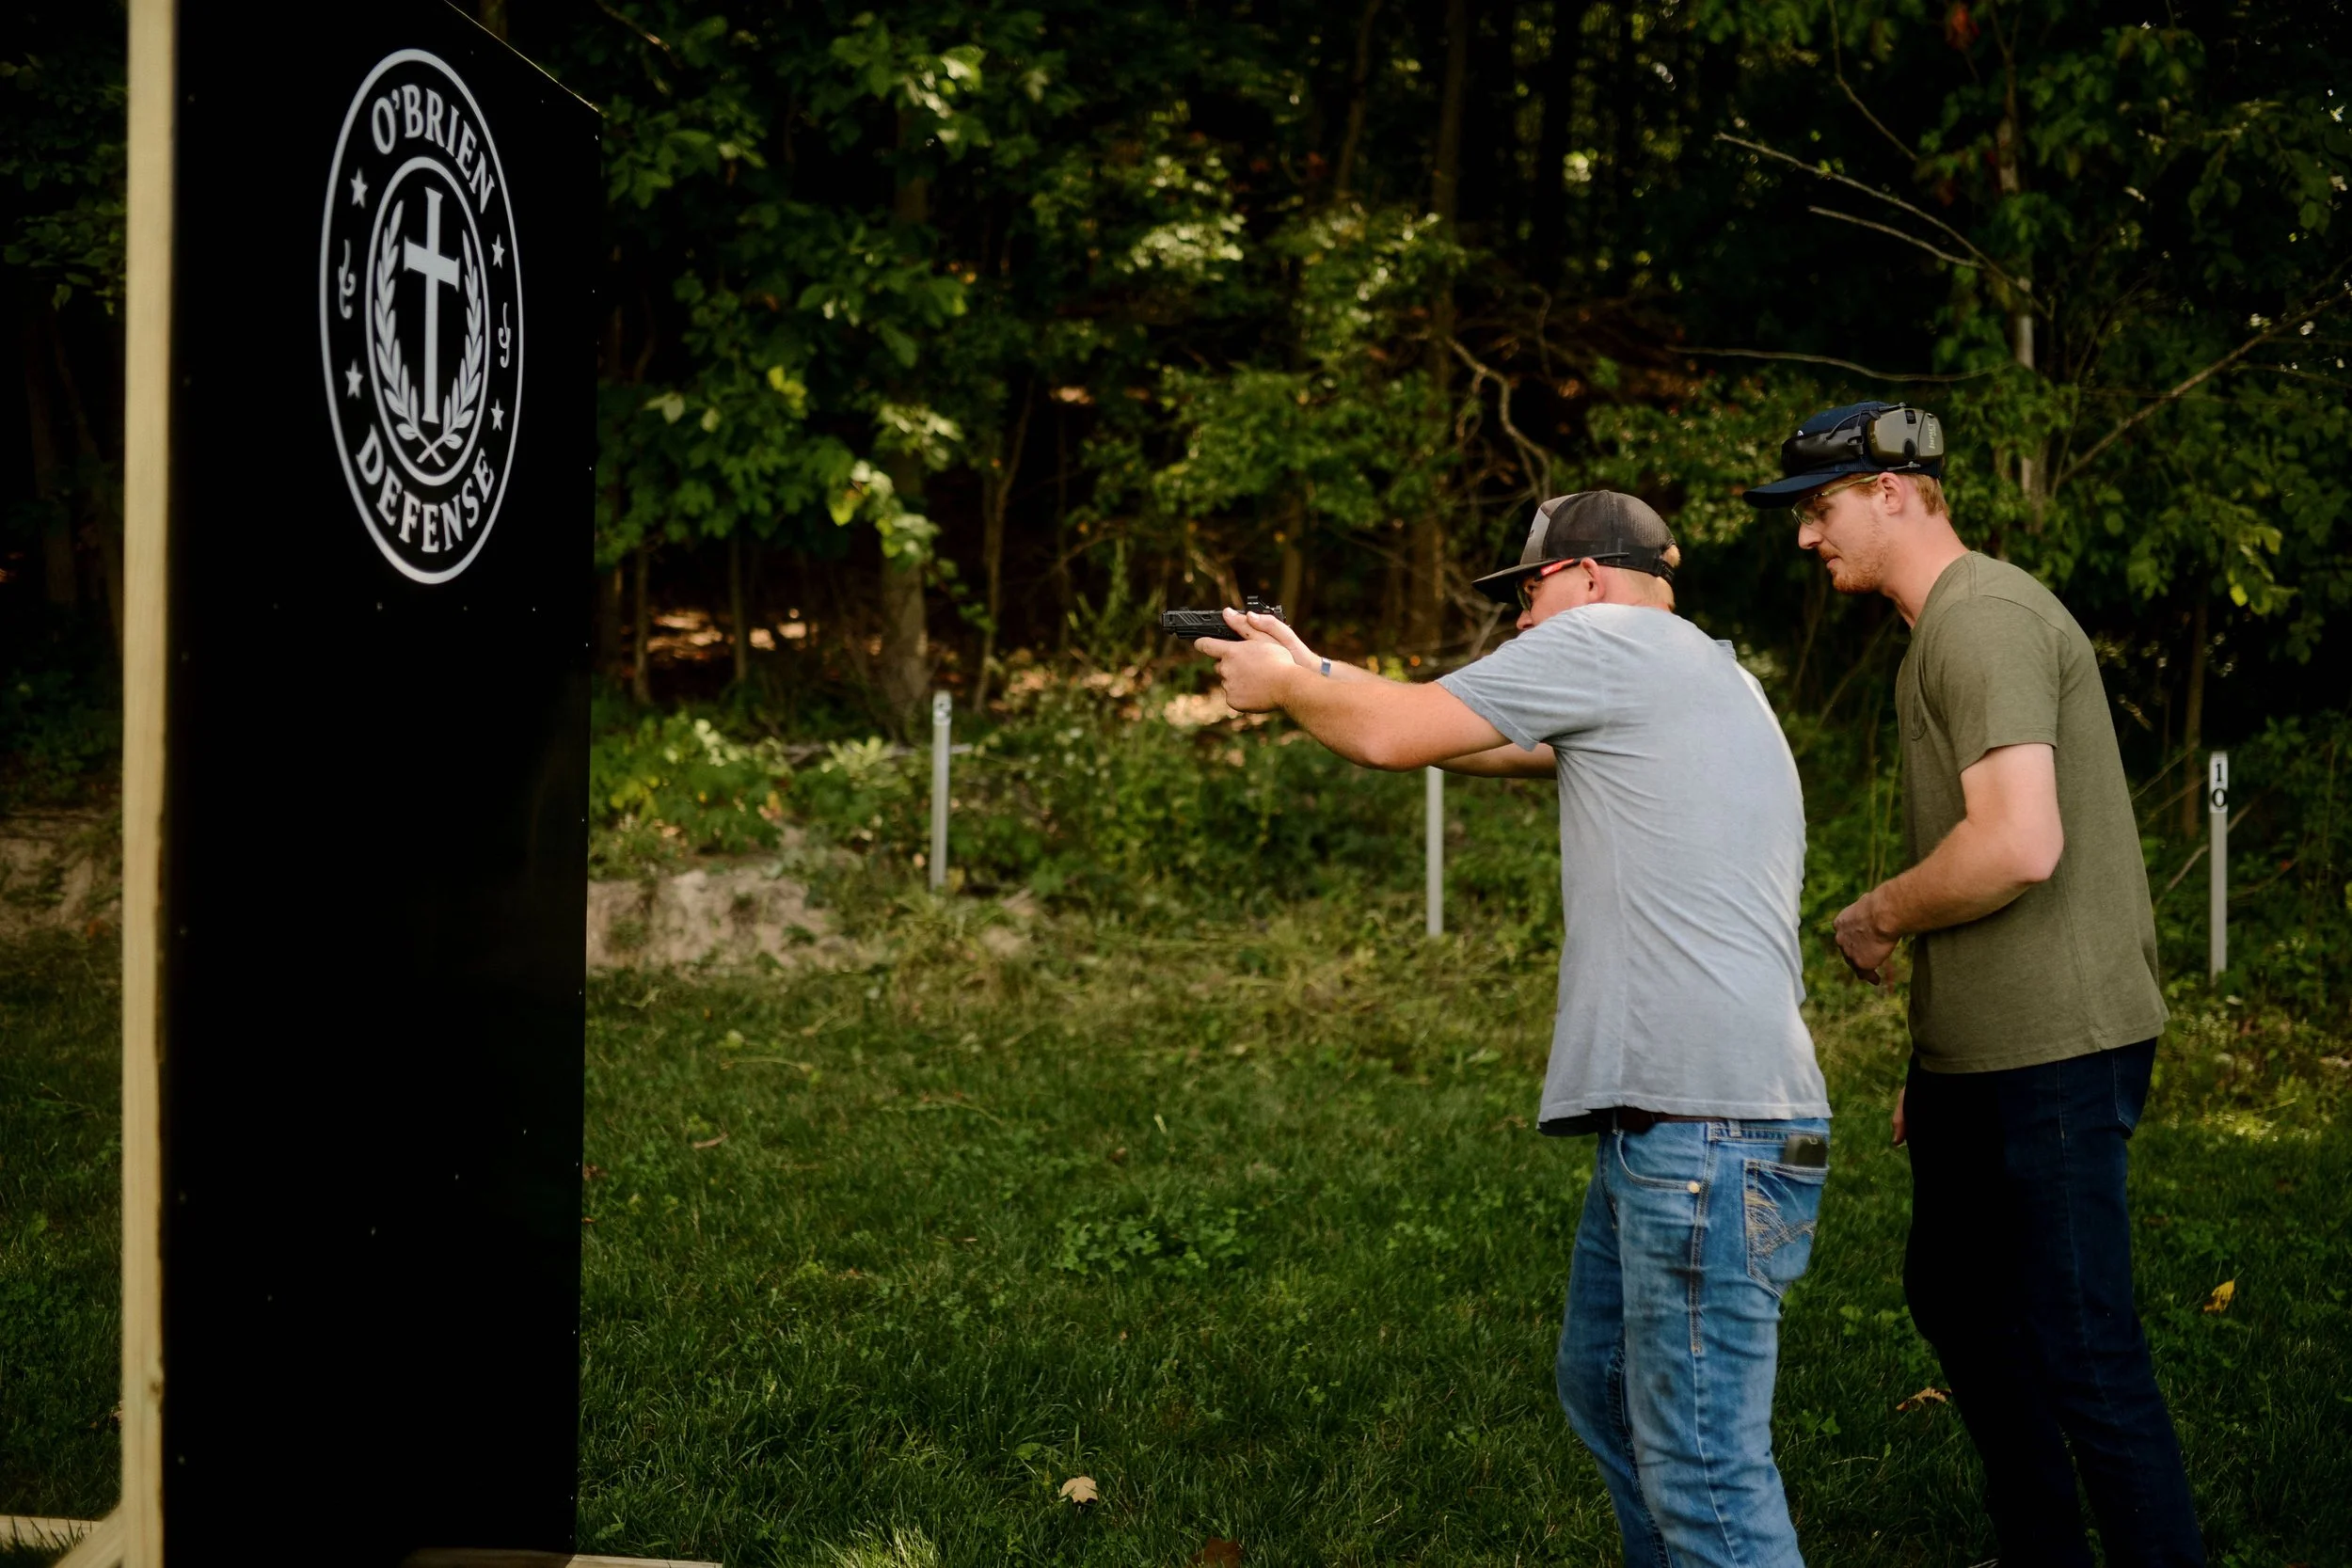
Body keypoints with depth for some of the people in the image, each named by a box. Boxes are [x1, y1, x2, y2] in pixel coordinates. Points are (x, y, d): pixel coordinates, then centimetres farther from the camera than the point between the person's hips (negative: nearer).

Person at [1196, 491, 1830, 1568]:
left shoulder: (1609, 639, -4)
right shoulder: (1698, 681, 25)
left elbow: (1393, 737, -3)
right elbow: (1484, 745, 28)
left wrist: (1282, 685, 16)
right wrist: (1313, 671, 28)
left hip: (1707, 1127, -11)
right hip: (1661, 1121, 11)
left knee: (1703, 1464, -10)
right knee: (1605, 1393, 23)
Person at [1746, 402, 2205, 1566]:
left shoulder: (1984, 619, -16)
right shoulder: (1946, 629, 17)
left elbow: (2020, 846, -28)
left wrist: (1879, 916, -11)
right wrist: (1933, 1063, 23)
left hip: (2049, 1052, -11)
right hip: (1980, 1052, 11)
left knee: (2081, 1353, -8)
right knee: (1954, 1298, 22)